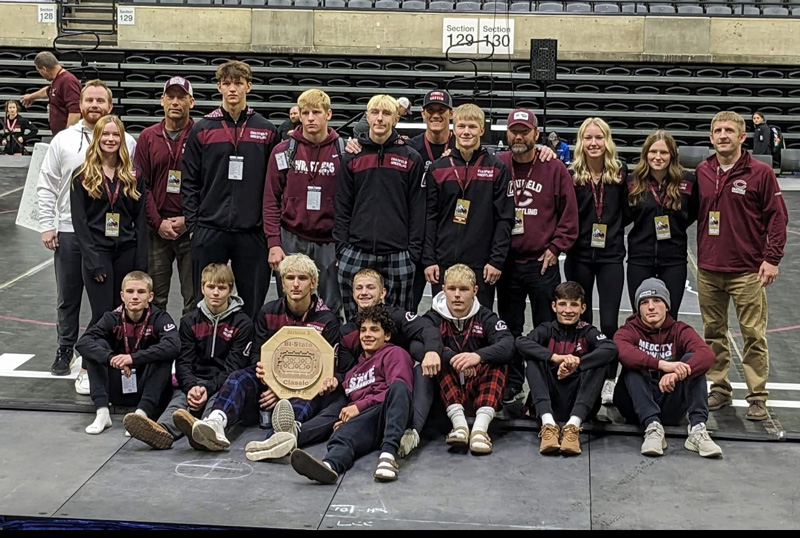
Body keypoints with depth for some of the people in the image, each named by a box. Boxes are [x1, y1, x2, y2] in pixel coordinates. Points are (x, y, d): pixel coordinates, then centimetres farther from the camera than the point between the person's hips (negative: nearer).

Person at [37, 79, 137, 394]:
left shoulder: (126, 142, 2)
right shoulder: (63, 140, 6)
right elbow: (47, 187, 7)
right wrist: (47, 225, 0)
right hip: (69, 232, 2)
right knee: (68, 297, 11)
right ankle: (65, 350, 25)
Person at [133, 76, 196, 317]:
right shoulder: (148, 137, 8)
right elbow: (140, 185, 5)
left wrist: (189, 219, -10)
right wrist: (158, 222, -5)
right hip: (156, 229, 2)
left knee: (195, 297, 1)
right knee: (154, 298, 7)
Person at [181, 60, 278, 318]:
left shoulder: (266, 131, 6)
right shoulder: (202, 130, 5)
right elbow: (189, 182, 5)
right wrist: (192, 225, -1)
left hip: (252, 232, 0)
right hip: (209, 232, 0)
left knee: (253, 304, 5)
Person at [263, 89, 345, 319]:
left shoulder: (344, 152, 1)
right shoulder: (283, 151, 3)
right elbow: (271, 201, 4)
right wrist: (274, 243, -4)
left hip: (329, 242, 0)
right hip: (291, 241, 1)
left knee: (331, 309, 4)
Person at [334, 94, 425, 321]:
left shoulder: (411, 158, 6)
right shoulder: (352, 157, 10)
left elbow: (417, 209, 5)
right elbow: (342, 207, 10)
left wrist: (414, 250, -2)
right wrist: (341, 247, 3)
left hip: (398, 255, -1)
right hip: (355, 253, 1)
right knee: (354, 319, 3)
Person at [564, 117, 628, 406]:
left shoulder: (619, 172, 1)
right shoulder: (571, 174, -2)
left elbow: (627, 211, 7)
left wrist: (616, 234, -5)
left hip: (611, 256, 0)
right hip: (579, 256, 0)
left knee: (609, 322, -3)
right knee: (581, 320, 9)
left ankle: (609, 380, 9)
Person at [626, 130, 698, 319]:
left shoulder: (687, 181, -5)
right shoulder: (633, 181, -2)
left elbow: (694, 213, 9)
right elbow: (624, 217, 8)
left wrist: (676, 226, -2)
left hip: (674, 259, -1)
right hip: (639, 258, 1)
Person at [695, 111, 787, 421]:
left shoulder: (760, 173, -5)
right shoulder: (702, 172, 7)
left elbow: (777, 217, -4)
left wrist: (772, 258, -9)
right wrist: (700, 256, 9)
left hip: (747, 271, -4)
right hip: (708, 270, 4)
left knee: (754, 335, -1)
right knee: (713, 333, 11)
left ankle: (757, 397, 7)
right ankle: (719, 389, 23)